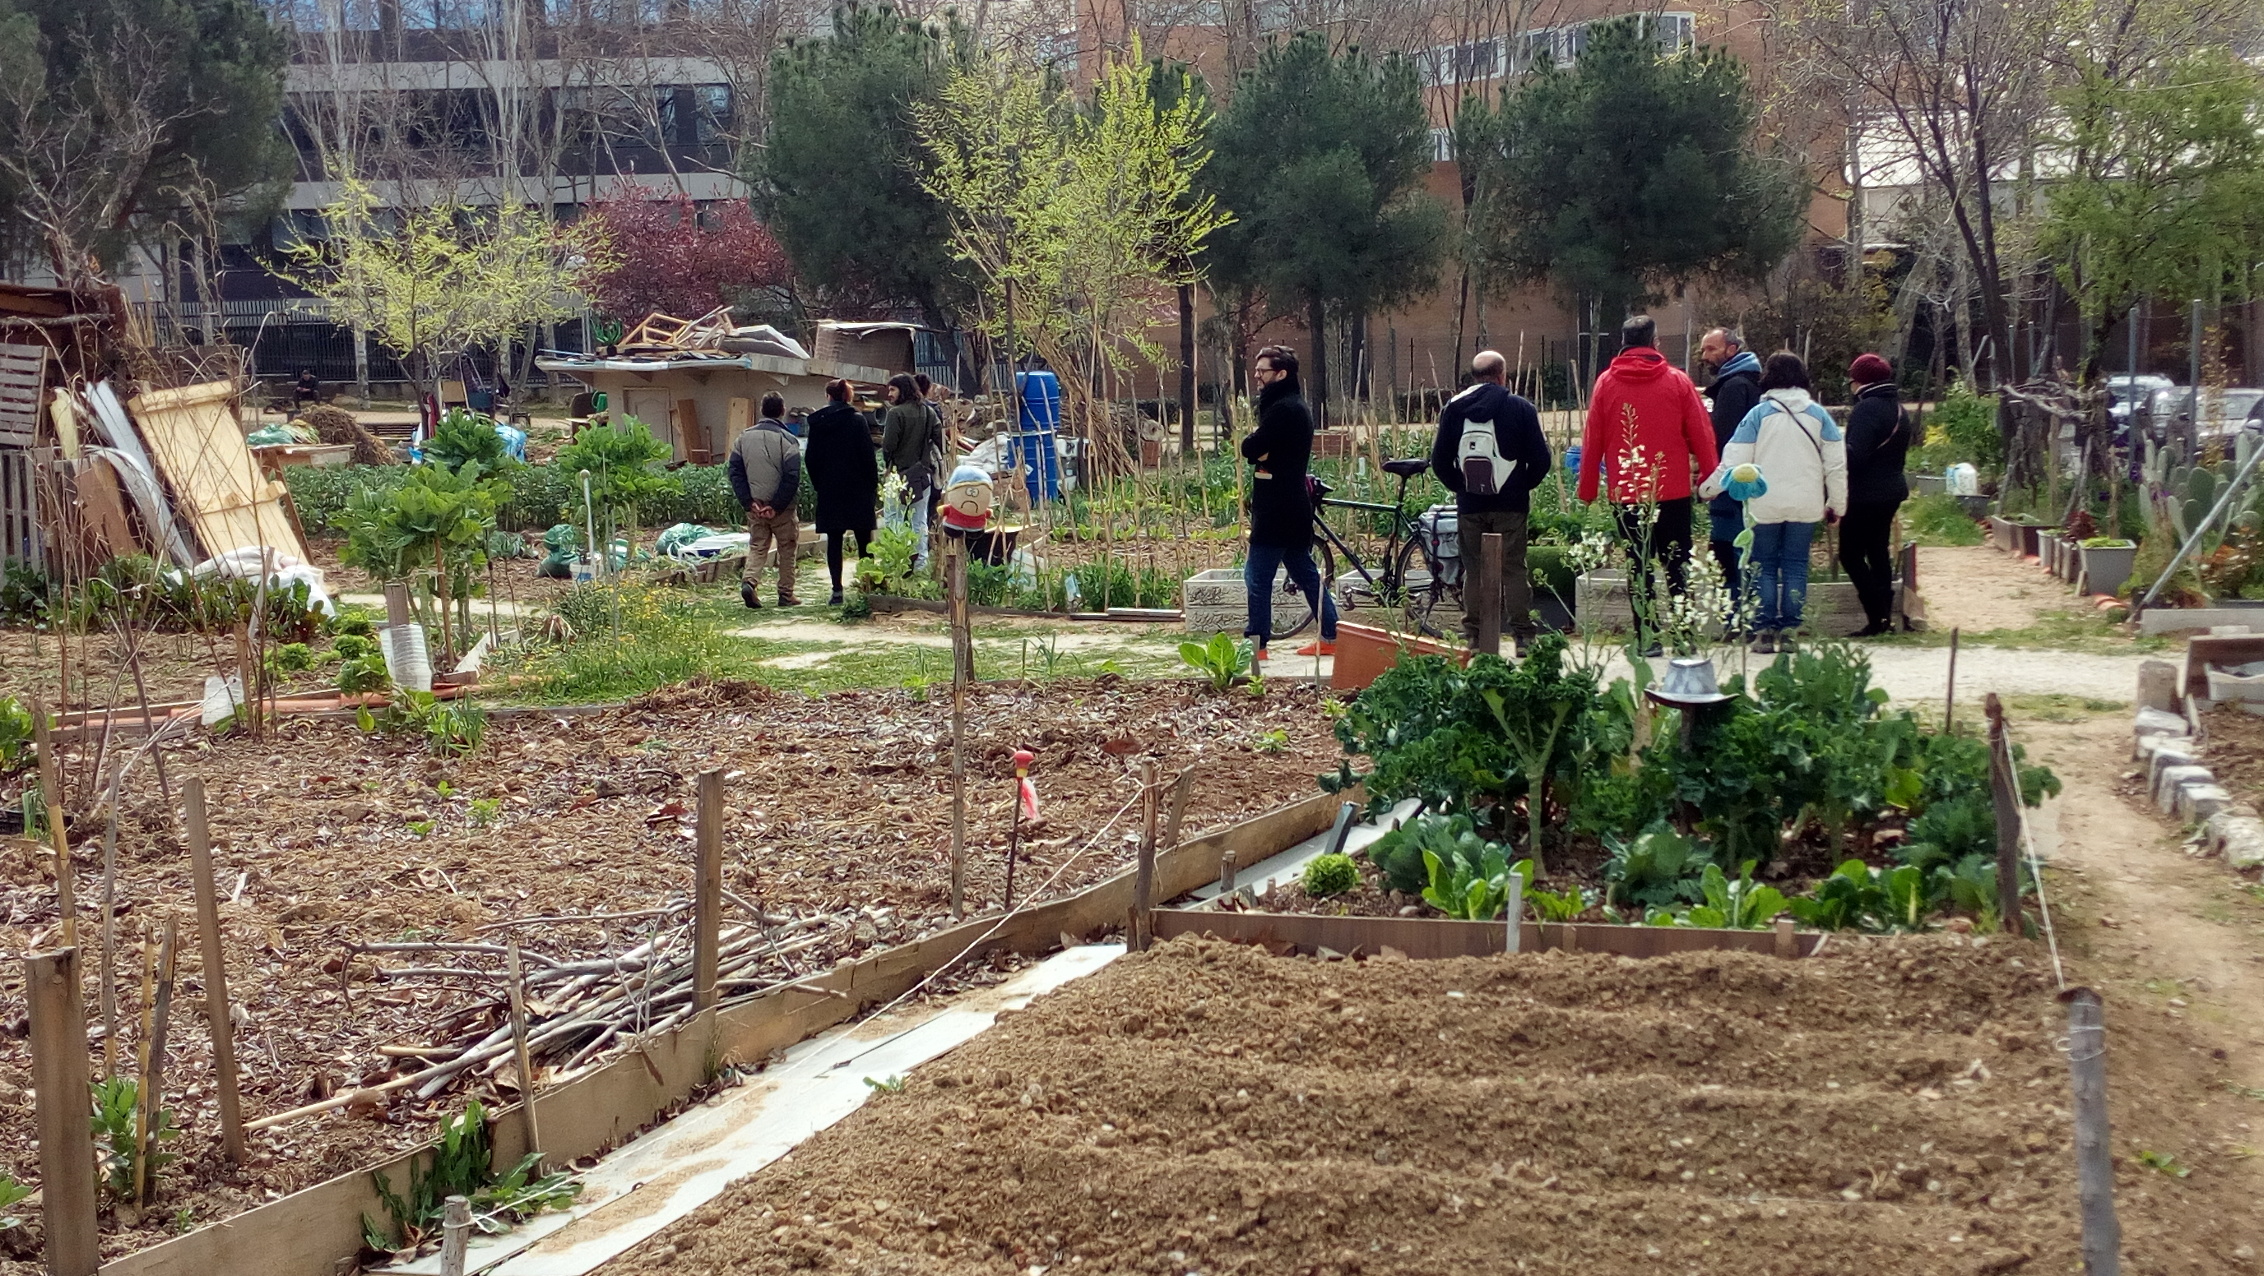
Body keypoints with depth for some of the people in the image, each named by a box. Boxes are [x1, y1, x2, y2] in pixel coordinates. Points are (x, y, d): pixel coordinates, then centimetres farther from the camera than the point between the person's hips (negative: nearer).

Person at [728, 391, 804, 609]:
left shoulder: (744, 437, 3)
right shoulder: (787, 440, -11)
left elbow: (734, 472, 1)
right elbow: (792, 477, -17)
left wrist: (749, 502, -2)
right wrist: (777, 506, -12)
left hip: (755, 506, 3)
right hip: (782, 509, -3)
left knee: (756, 547, 11)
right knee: (786, 550, 10)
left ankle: (749, 581, -13)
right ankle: (786, 595, 14)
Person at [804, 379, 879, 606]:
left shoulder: (816, 422, 2)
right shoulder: (857, 419, -6)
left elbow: (811, 458, 4)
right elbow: (868, 455, -7)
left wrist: (818, 484, 13)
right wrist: (874, 484, 1)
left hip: (829, 490, 2)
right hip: (857, 490, -2)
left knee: (833, 540, 3)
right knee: (863, 538, 6)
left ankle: (837, 589, -1)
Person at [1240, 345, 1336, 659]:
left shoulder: (1283, 409, -16)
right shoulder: (1295, 406, 17)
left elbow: (1250, 448, -20)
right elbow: (1259, 449, 13)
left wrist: (1255, 444, -1)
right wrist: (1260, 449, -6)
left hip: (1277, 510, -10)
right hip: (1292, 507, 10)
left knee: (1257, 575, -7)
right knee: (1305, 573, 14)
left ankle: (1256, 644, -6)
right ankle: (1331, 637, 18)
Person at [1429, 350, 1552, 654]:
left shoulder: (1453, 408, 4)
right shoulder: (1520, 408, -3)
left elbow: (1440, 460, 5)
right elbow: (1540, 459, -3)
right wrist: (1523, 486, 12)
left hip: (1469, 505, 2)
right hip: (1510, 504, -2)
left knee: (1473, 569, 8)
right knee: (1513, 569, 1)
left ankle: (1472, 635, 7)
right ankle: (1523, 636, -1)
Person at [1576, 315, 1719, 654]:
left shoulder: (1606, 383, 0)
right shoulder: (1677, 381, -2)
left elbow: (1592, 440, 2)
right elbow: (1701, 434, 0)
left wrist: (1587, 489, 9)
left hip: (1626, 493, 1)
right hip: (1673, 490, 0)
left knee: (1639, 567, 5)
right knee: (1677, 564, 7)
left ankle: (1647, 638, 3)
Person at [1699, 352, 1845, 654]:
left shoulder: (1759, 414, -6)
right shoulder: (1818, 415, 2)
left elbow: (1734, 460, -8)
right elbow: (1836, 463, 4)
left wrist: (1709, 488, 6)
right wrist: (1836, 503, 13)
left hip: (1765, 505, -2)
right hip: (1805, 506, 2)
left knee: (1764, 566, 7)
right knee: (1796, 565, 7)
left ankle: (1765, 630, 3)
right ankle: (1789, 630, 5)